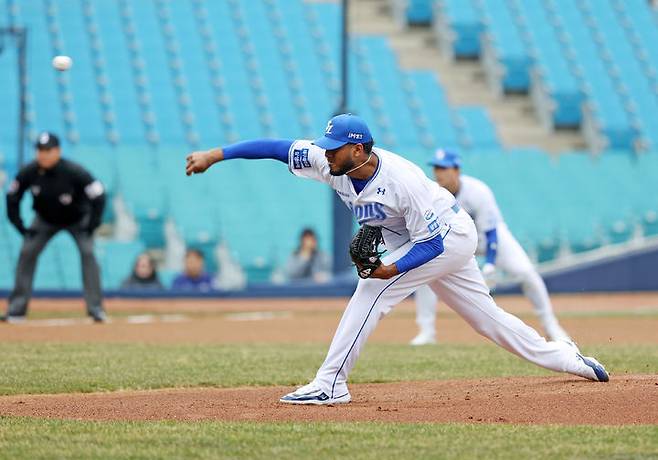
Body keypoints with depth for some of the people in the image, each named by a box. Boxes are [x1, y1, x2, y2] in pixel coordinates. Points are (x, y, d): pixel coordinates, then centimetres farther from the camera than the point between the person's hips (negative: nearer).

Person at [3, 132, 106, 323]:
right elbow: (12, 197, -7)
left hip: (78, 219, -3)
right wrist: (21, 227, -10)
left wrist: (92, 226, -22)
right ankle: (16, 309, -3)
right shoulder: (28, 172, -23)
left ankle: (96, 308, -15)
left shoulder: (74, 172, -32)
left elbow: (98, 195, -24)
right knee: (26, 253, -10)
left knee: (88, 252, -21)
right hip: (45, 220, 3)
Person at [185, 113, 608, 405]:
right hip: (421, 241, 9)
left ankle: (331, 384, -19)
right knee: (485, 315, 13)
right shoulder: (332, 164, -15)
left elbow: (432, 241, -27)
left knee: (372, 290, -20)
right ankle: (568, 359, 21)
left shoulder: (402, 180, -33)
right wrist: (217, 155, -23)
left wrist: (394, 269, -41)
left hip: (449, 236, -9)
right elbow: (278, 148, -17)